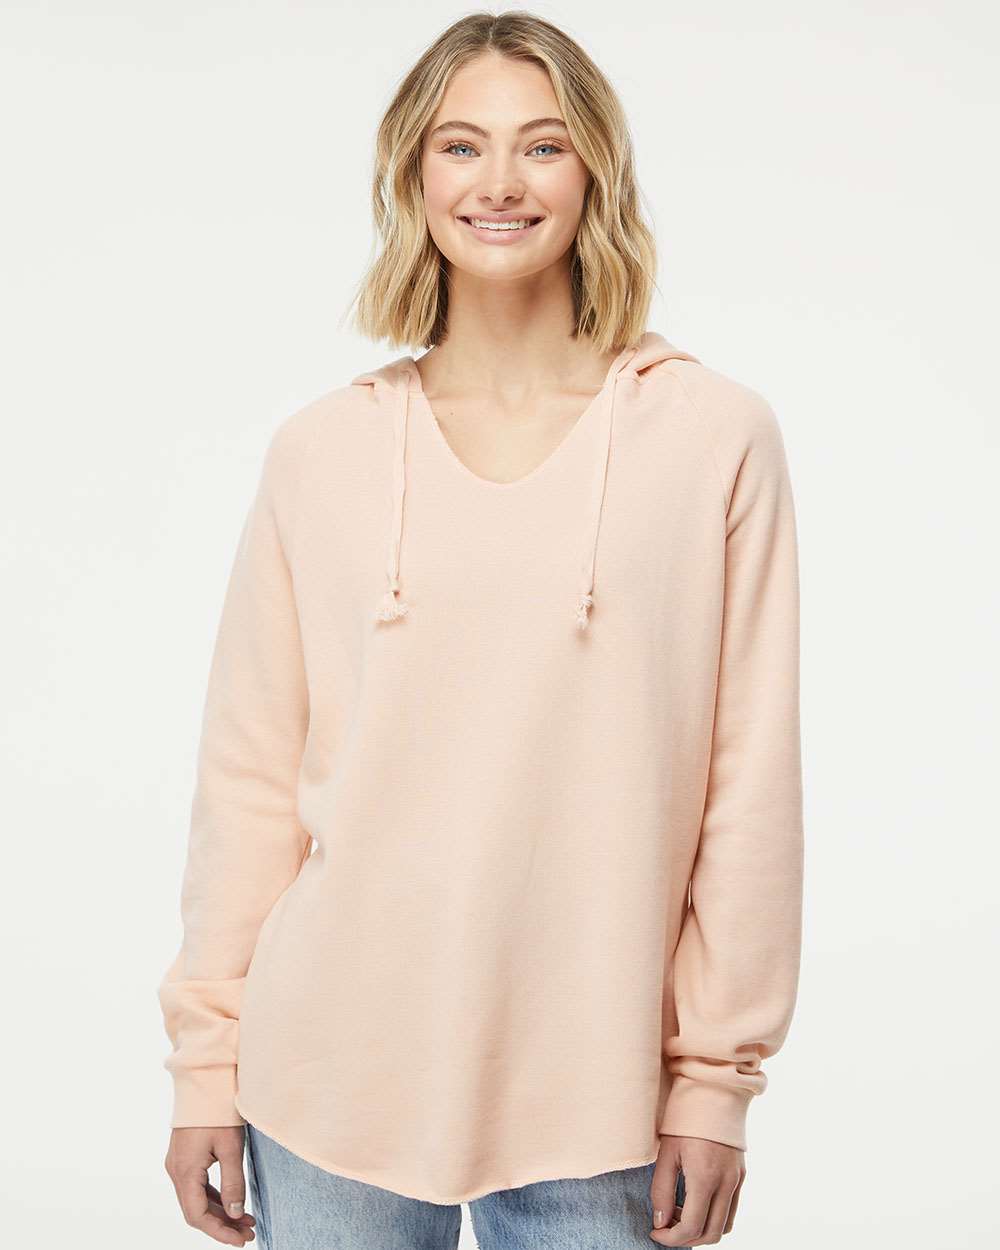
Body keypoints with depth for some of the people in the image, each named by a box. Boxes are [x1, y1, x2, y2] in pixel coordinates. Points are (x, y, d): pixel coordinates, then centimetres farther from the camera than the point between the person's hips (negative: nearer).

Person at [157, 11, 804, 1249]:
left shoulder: (716, 437, -3)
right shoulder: (321, 451, 2)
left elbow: (750, 784, -2)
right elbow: (251, 776, 4)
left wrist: (716, 1080, -3)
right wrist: (205, 1060, 3)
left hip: (593, 1098, -1)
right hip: (336, 1075, 1)